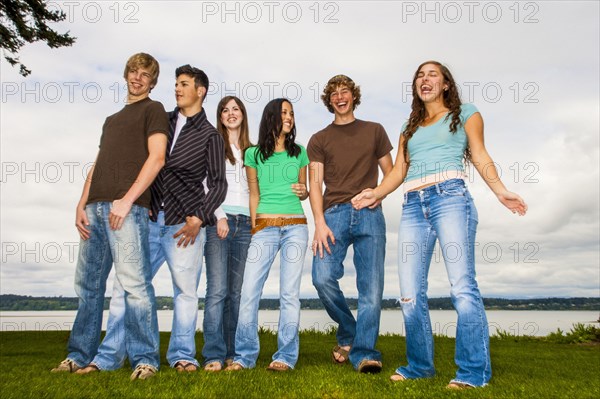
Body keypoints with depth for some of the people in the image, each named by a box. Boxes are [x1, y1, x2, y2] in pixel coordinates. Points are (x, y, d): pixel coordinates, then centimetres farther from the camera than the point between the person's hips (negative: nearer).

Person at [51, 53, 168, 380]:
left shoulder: (153, 110, 8)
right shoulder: (111, 119, 28)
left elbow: (157, 158, -6)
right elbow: (97, 166, 23)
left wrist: (126, 200, -15)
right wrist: (81, 206, 10)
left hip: (128, 208, -7)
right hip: (95, 208, 7)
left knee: (133, 282, -11)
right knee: (87, 283, 9)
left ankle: (144, 359, -5)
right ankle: (80, 356, 18)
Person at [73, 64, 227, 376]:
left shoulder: (210, 136, 5)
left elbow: (218, 184, 0)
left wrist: (198, 219, -13)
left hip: (185, 223, -3)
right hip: (149, 218, 4)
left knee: (186, 289, 0)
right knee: (126, 285, 2)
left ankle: (181, 356, 12)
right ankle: (109, 356, 10)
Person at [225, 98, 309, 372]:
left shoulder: (299, 153, 13)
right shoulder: (254, 154, 9)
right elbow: (254, 195, 10)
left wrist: (303, 192, -2)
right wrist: (254, 228, 6)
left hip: (296, 226, 1)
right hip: (265, 226, -1)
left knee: (289, 292, -2)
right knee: (249, 291, -7)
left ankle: (286, 356, 6)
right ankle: (245, 355, 6)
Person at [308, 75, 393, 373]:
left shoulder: (374, 131, 19)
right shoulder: (319, 140, 16)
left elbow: (389, 173, 18)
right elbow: (315, 184, 6)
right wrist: (319, 223, -9)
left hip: (369, 214, 0)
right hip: (334, 213, 0)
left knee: (371, 284, -9)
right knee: (323, 277, -15)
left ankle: (364, 353, -4)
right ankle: (347, 334, 9)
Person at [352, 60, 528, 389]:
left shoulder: (465, 114, 18)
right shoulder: (410, 128, 28)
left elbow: (479, 156, 8)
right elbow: (399, 170, 20)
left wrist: (500, 190, -8)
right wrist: (376, 193, 3)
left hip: (449, 197, -4)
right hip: (412, 206, 5)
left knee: (462, 285, -12)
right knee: (410, 293, -1)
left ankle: (474, 371, -5)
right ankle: (419, 366, 11)